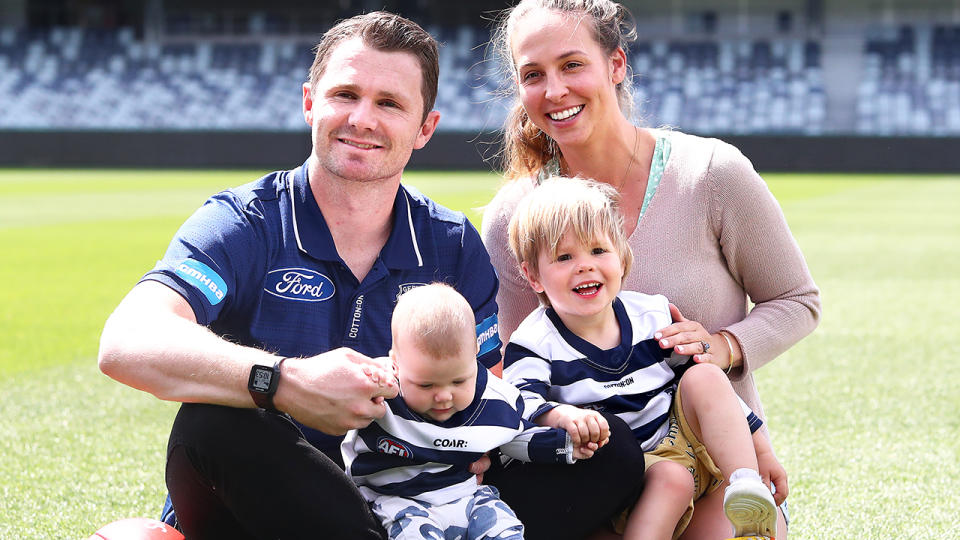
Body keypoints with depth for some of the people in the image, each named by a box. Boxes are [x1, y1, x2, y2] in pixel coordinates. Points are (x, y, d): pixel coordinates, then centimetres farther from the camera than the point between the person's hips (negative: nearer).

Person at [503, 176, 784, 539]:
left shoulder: (653, 316, 7)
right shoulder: (534, 343, -5)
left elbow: (713, 393, 16)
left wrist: (761, 451, 15)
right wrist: (566, 417, -46)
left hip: (679, 442, 5)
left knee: (705, 377, -19)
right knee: (671, 480, -34)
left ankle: (746, 488, -29)